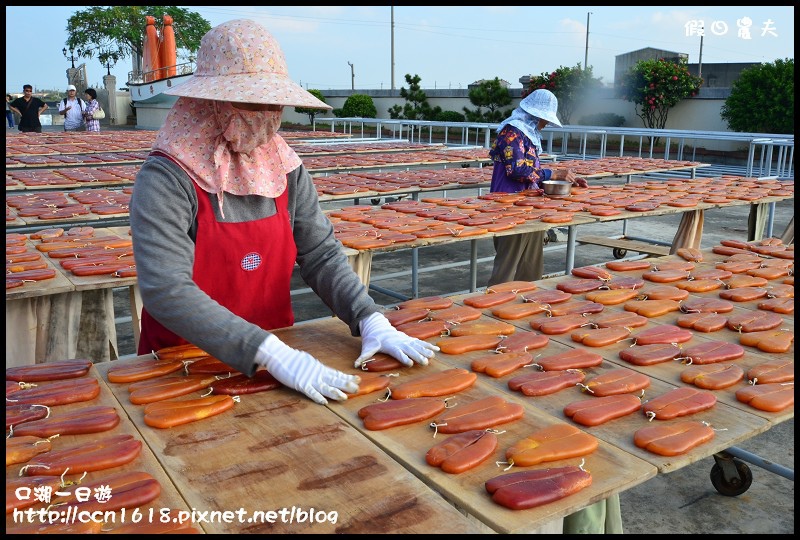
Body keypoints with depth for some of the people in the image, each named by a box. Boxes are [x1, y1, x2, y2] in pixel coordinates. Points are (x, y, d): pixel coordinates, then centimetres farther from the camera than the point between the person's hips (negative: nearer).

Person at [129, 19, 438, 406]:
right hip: (184, 365, -3)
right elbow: (165, 290, -24)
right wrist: (270, 353, -31)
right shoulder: (166, 179, -15)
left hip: (275, 354, 4)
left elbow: (322, 255, 1)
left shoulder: (286, 169, 0)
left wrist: (371, 320, -14)